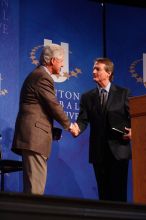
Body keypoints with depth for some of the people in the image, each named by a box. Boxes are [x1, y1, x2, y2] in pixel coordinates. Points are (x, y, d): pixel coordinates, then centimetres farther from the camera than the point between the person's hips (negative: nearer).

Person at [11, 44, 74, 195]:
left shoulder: (37, 75, 20)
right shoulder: (43, 77, -12)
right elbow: (54, 106, -11)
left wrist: (50, 128, 15)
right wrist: (68, 125, 3)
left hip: (30, 135, 11)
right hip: (34, 136, -11)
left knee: (32, 183, 12)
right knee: (36, 184, -12)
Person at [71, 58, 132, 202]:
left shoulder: (123, 93, 6)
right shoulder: (87, 97, 11)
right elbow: (83, 120, 1)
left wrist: (132, 131, -13)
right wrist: (77, 129, -20)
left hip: (119, 150, -3)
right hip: (98, 152, 3)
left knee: (118, 190, -7)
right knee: (103, 191, 5)